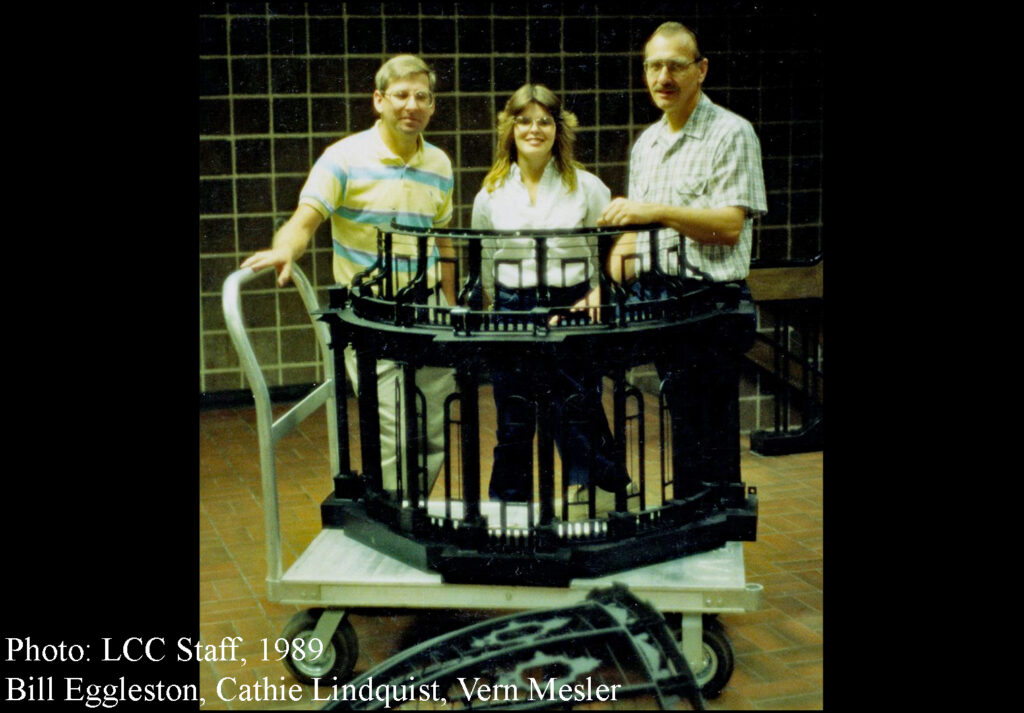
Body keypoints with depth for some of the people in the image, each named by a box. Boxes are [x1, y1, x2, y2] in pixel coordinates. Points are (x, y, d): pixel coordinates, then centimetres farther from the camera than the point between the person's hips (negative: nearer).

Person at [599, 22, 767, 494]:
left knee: (707, 443, -4)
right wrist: (622, 248, 2)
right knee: (685, 432, 14)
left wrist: (656, 211, -25)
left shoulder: (731, 133, -7)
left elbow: (730, 225, -17)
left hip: (712, 304, -7)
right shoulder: (646, 144, 16)